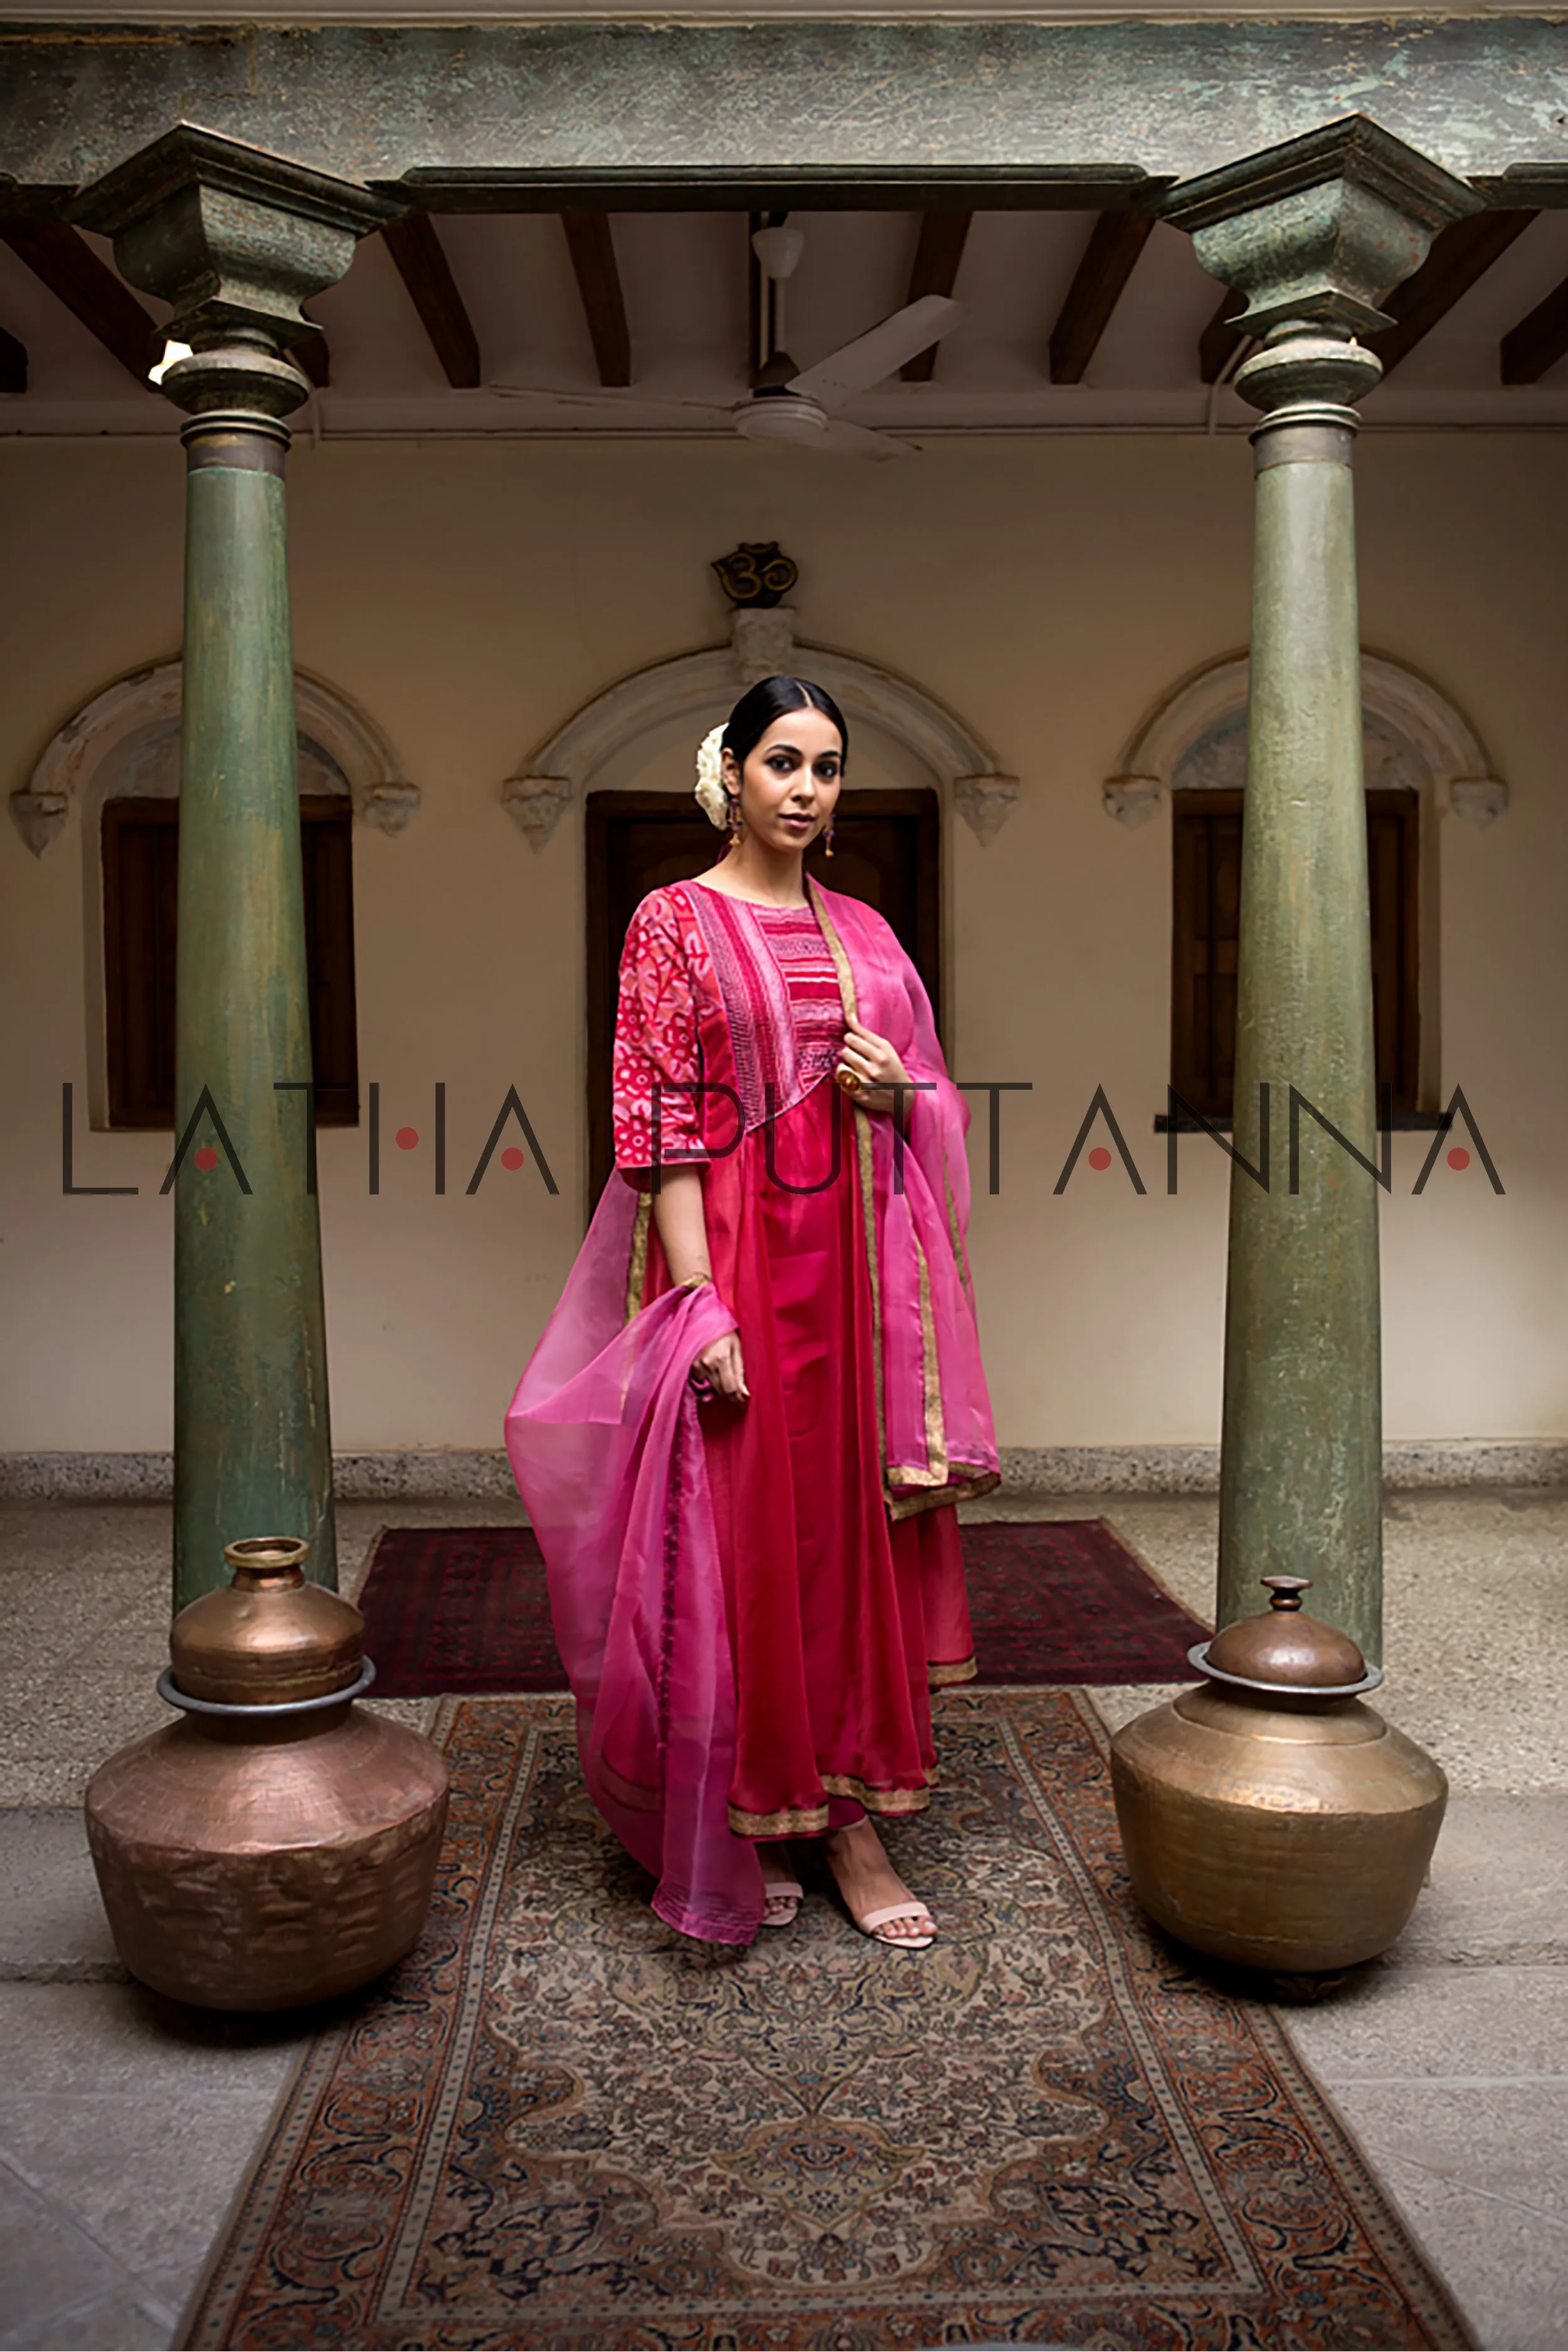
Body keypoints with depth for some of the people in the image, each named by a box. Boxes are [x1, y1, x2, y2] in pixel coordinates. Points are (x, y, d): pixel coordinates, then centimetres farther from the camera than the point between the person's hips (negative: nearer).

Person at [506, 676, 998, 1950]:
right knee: (740, 1534, 1)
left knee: (862, 1532, 8)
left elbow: (929, 1107, 19)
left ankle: (851, 1812, 20)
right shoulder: (676, 922, -2)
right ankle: (741, 1828, 17)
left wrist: (897, 1091, -5)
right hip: (739, 1260, -5)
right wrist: (702, 1303, -16)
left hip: (858, 1267, 5)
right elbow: (658, 1124, -9)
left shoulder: (863, 929, 14)